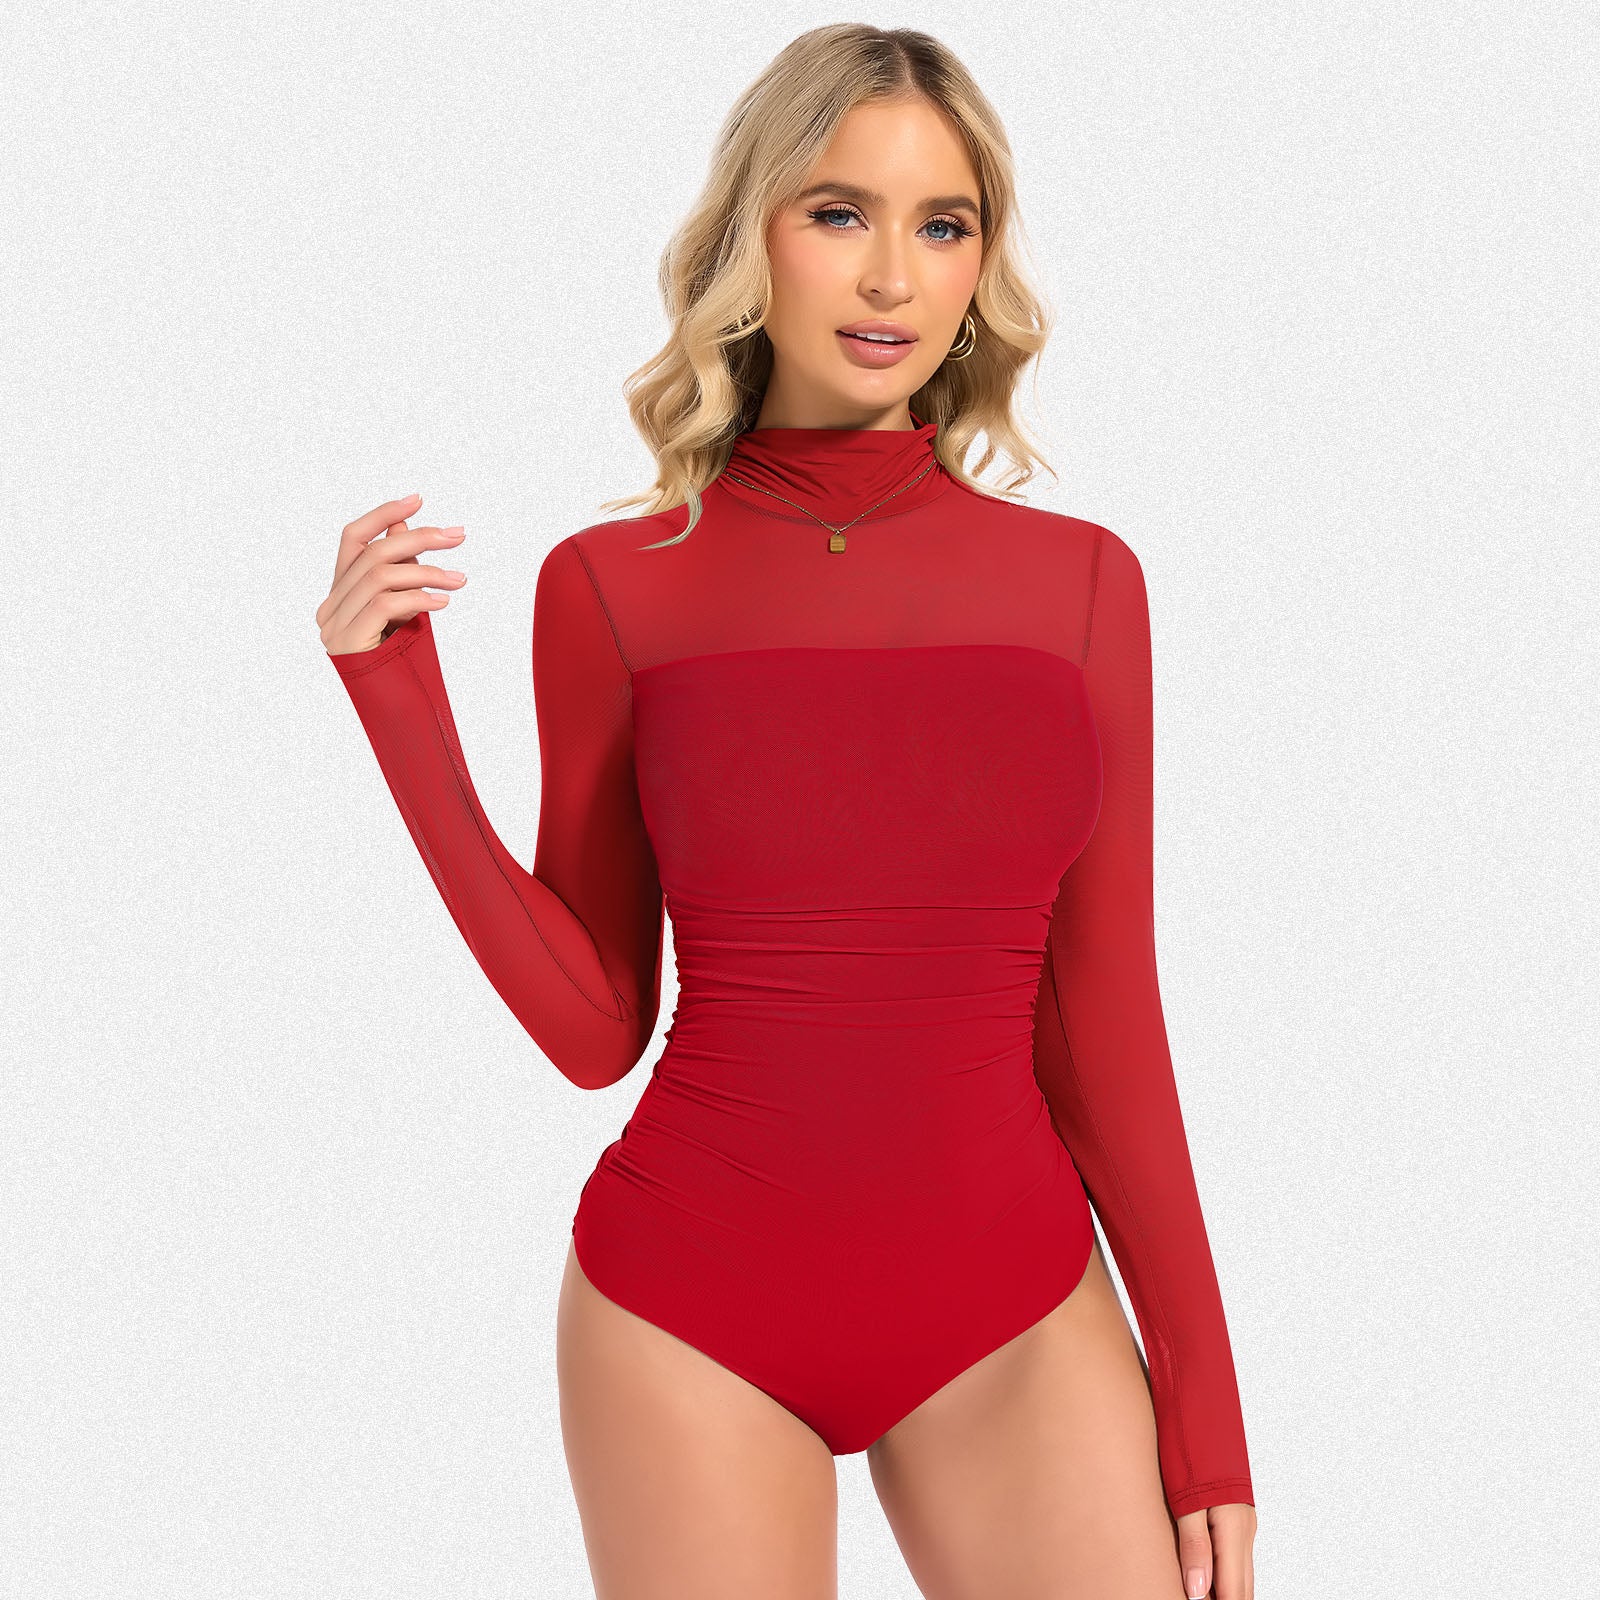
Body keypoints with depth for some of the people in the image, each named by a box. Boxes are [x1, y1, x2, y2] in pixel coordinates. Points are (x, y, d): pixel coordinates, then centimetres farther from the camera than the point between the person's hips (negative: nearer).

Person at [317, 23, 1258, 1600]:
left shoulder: (1081, 582, 1)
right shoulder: (615, 585, -2)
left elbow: (1102, 1020, 4)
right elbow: (593, 1026, 0)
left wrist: (1204, 1405, 4)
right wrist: (401, 706, -8)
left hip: (1014, 1318, 2)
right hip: (693, 1309, -1)